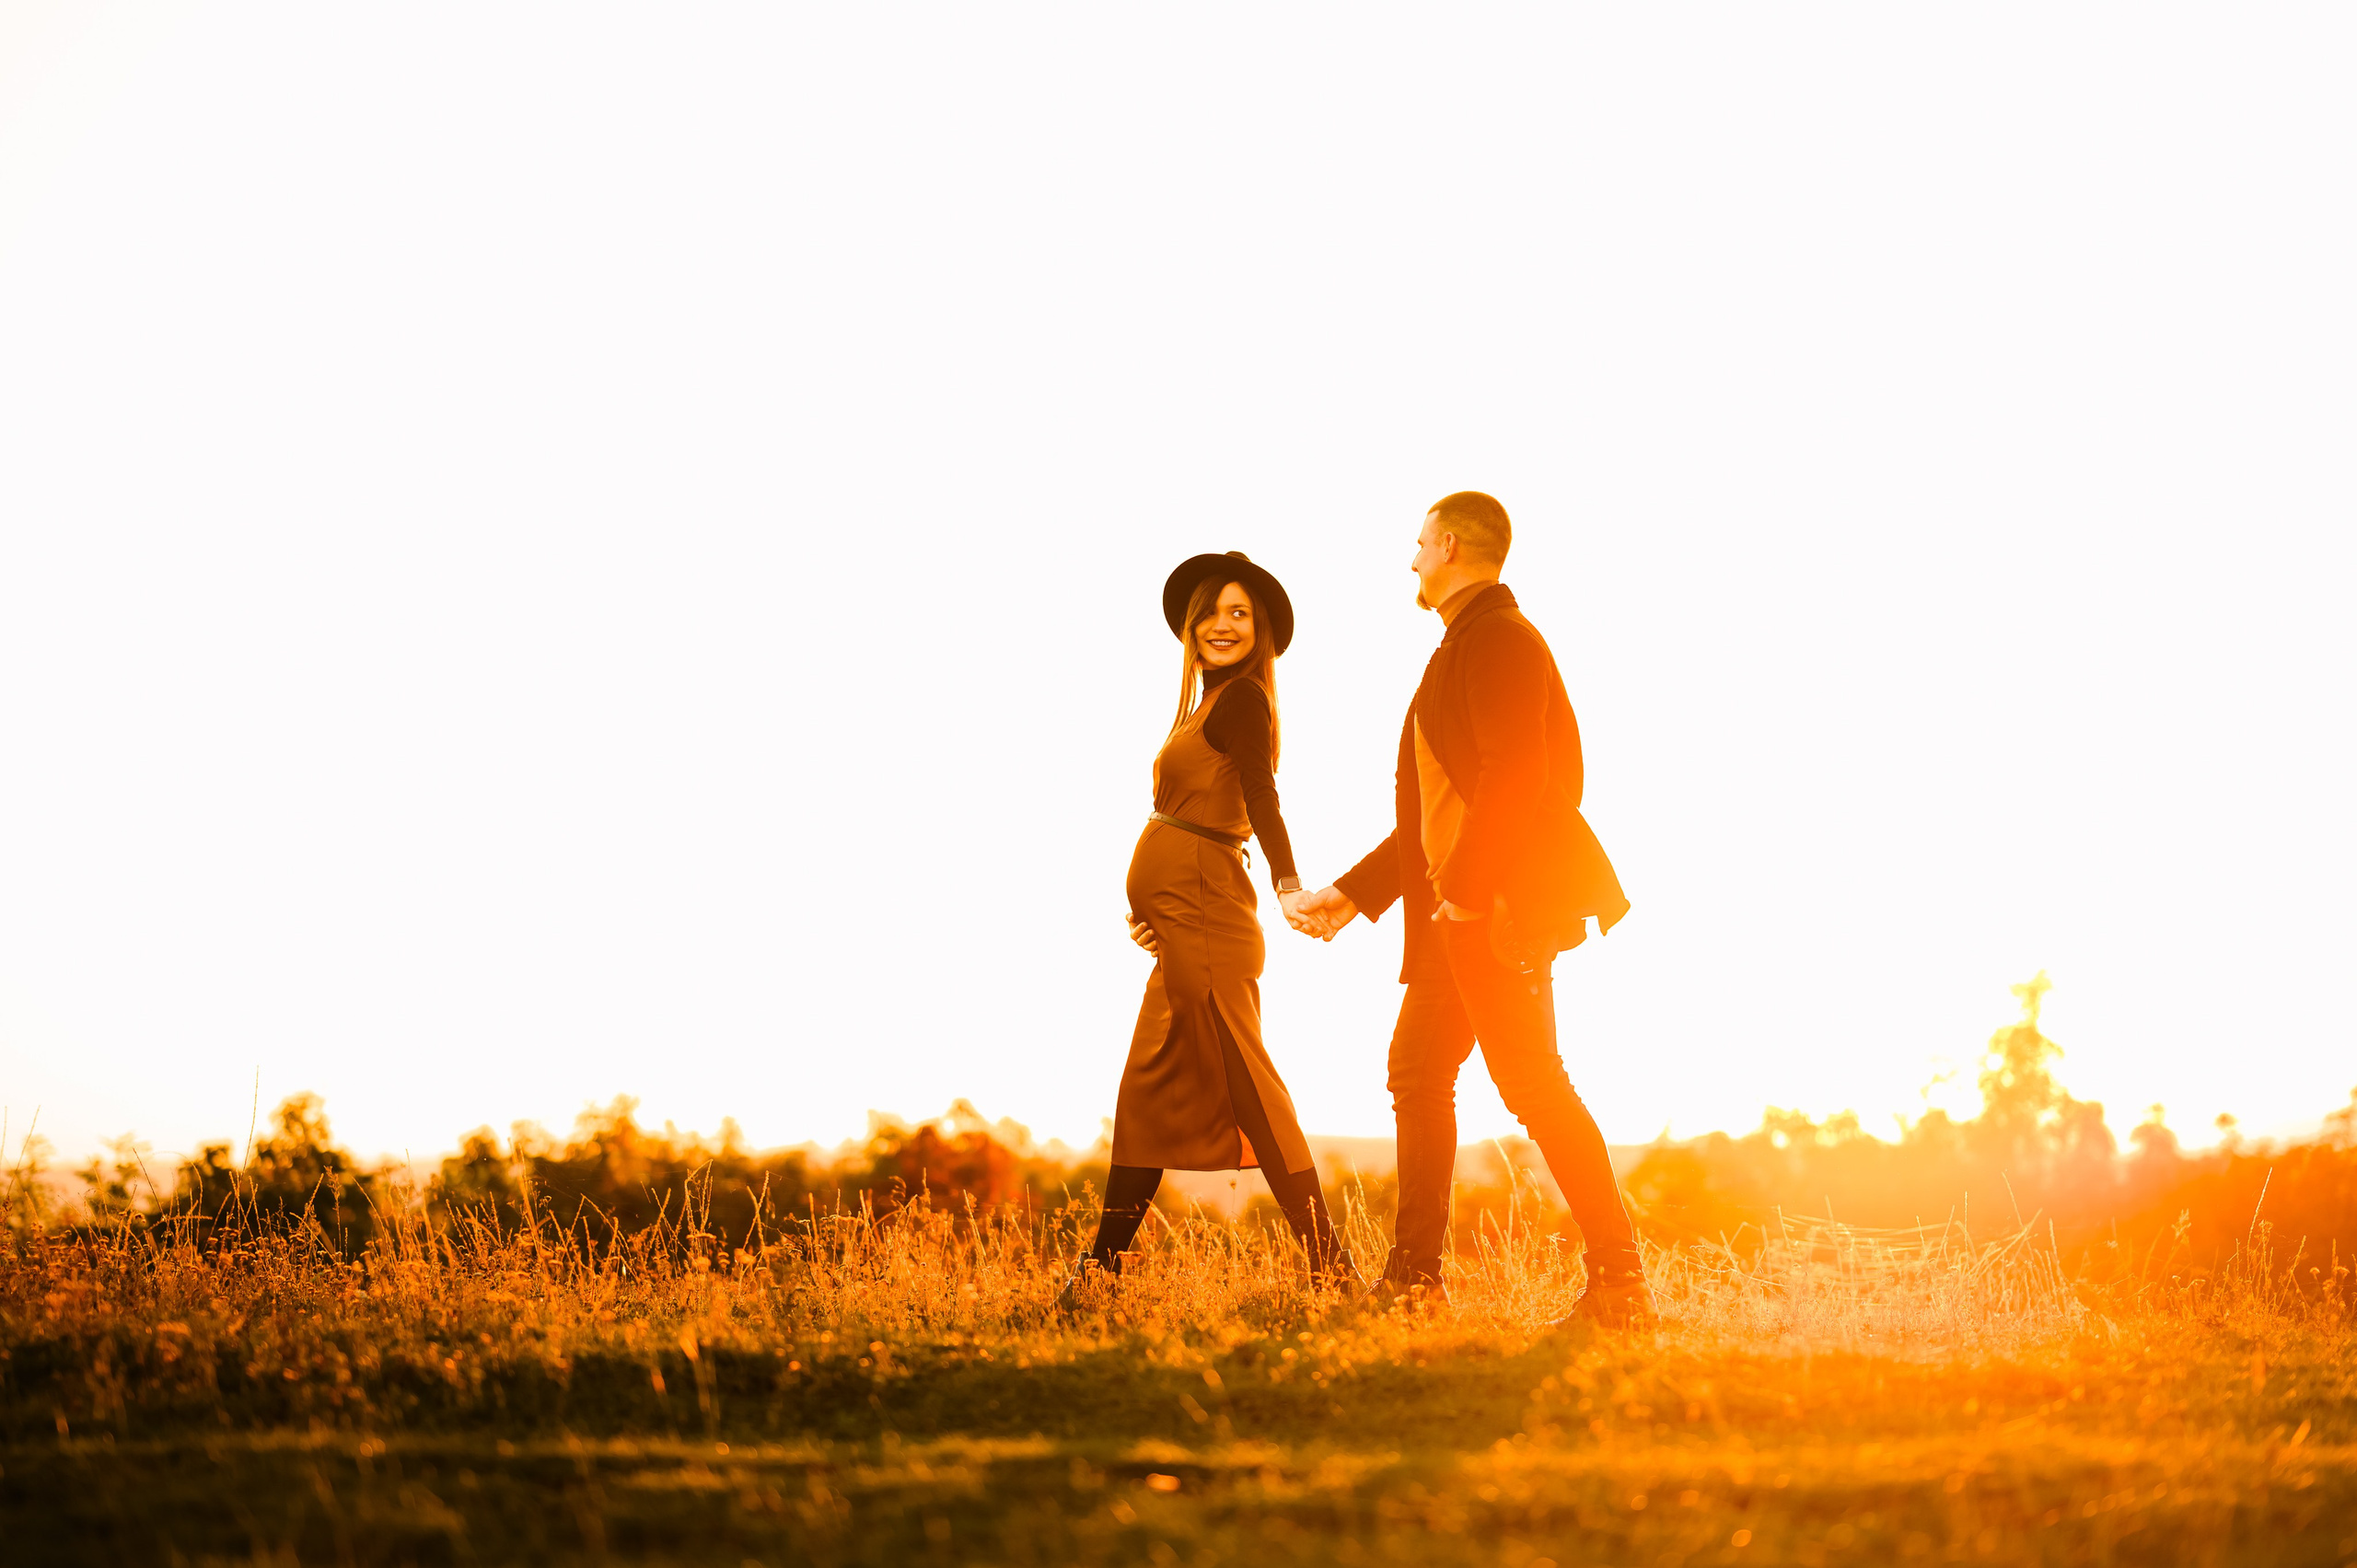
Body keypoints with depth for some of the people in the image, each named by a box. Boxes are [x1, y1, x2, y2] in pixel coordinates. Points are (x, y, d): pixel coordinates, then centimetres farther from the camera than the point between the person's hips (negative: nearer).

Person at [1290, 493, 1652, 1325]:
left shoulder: (1498, 638, -9)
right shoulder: (1463, 646, 22)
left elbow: (1513, 775, -21)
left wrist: (1465, 888, -23)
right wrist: (1353, 892, 26)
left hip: (1499, 905, -11)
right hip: (1459, 911, 11)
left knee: (1532, 1083, -12)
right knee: (1417, 1071, 11)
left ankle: (1618, 1280, -12)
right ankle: (1413, 1278, 15)